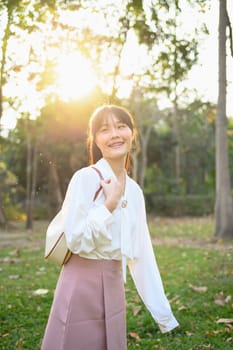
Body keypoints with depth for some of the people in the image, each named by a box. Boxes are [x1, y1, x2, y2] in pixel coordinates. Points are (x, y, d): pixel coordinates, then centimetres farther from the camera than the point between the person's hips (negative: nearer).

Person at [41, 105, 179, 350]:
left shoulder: (134, 190, 6)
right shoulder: (86, 178, -13)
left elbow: (142, 254, 8)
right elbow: (76, 241, -17)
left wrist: (164, 313, 7)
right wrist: (110, 204, -20)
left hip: (114, 286, 6)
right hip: (82, 285, -6)